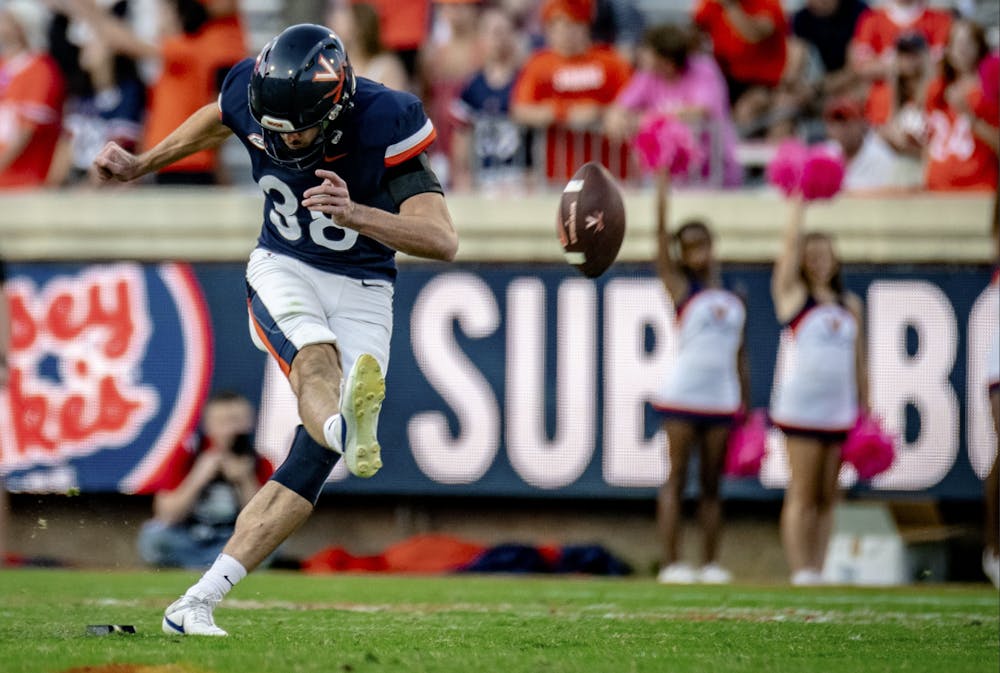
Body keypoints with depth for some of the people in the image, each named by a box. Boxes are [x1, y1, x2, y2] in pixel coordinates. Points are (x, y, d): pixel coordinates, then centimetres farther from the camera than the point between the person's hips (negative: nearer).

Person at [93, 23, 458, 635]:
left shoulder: (386, 125, -25)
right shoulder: (253, 94, -14)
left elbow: (444, 241, -33)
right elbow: (216, 122, 14)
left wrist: (355, 215, -48)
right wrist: (141, 166, 25)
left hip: (363, 291, -1)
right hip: (284, 270, 1)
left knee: (315, 456, -15)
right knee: (315, 358, -34)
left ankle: (200, 603, -14)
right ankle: (348, 427, -71)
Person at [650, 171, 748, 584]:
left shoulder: (734, 300, 13)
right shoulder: (681, 288, 2)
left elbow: (739, 357, 16)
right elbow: (660, 239, -8)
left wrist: (746, 408, 11)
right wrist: (662, 190, -16)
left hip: (722, 399, 4)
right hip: (683, 395, -4)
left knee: (712, 483, 5)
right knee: (677, 478, -5)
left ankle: (711, 563, 7)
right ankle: (671, 563, -6)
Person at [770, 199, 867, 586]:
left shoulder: (850, 305, 17)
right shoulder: (792, 293, 5)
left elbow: (859, 360, 18)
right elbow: (792, 241, -4)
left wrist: (865, 409, 15)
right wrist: (799, 201, 2)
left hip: (841, 409, 5)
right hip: (801, 405, -5)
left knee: (828, 496, 4)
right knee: (803, 493, -8)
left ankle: (817, 570, 5)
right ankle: (801, 570, -10)